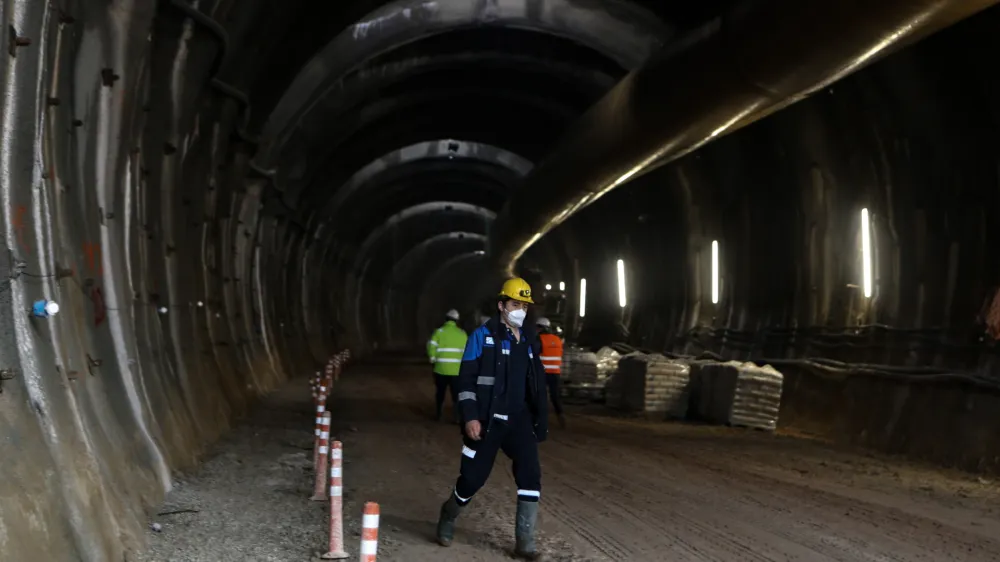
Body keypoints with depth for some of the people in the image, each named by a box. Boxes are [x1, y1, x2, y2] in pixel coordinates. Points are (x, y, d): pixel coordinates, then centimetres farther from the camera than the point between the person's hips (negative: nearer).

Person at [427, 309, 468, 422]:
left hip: (441, 368, 0)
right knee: (456, 394, 5)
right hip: (456, 370, 0)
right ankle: (458, 416, -2)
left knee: (440, 393, 15)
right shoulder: (462, 333, 3)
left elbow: (431, 346, -11)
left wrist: (433, 358, 4)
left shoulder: (440, 331, -3)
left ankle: (438, 415, 22)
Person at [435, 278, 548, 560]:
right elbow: (466, 379, -10)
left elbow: (536, 383, 16)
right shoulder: (483, 336, -6)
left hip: (519, 420, 4)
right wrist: (470, 417, -17)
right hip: (487, 421, -4)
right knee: (473, 477, 3)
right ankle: (448, 518, 33)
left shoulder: (528, 340, 10)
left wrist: (541, 419, 13)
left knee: (530, 475, -10)